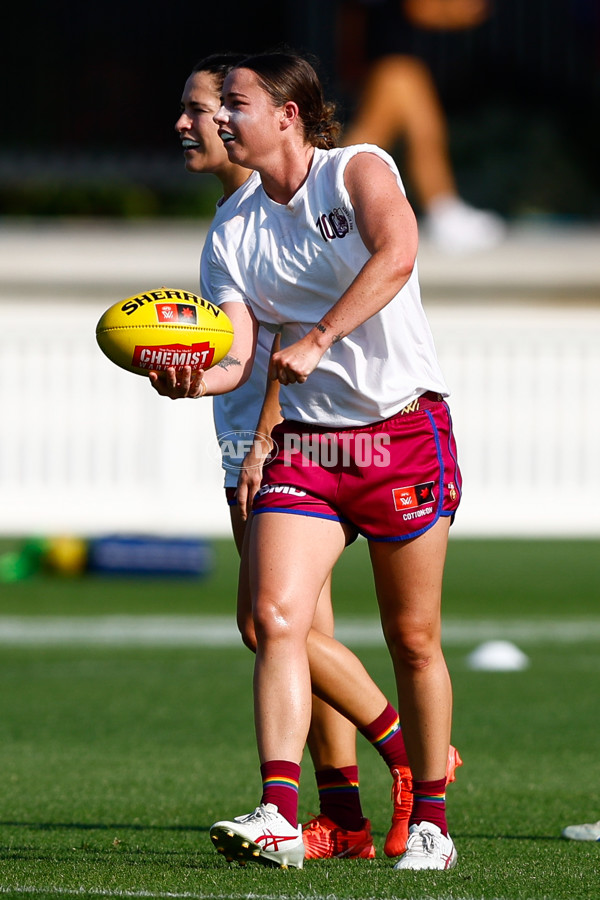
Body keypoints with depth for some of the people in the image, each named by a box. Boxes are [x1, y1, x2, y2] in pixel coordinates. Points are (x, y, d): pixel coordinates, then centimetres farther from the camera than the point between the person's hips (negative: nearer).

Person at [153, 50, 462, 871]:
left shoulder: (359, 171, -4)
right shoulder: (232, 237, 9)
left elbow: (396, 254, -24)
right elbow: (236, 355, 0)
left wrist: (317, 340, -29)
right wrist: (190, 379, -23)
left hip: (405, 433, -4)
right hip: (304, 445, 4)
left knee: (413, 640, 2)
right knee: (278, 617, -14)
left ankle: (431, 824, 14)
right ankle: (279, 817, -20)